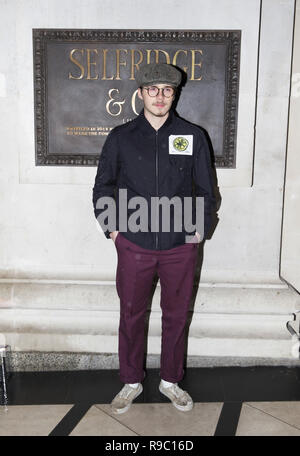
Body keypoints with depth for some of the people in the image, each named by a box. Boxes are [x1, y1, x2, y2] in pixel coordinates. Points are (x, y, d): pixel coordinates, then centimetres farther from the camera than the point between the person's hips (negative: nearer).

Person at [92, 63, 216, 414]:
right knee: (131, 315, 10)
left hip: (180, 246, 1)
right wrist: (111, 227, 3)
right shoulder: (120, 137, 3)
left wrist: (200, 228, 3)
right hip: (133, 244, 0)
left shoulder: (193, 137, 3)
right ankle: (131, 382, 30)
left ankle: (170, 380, 32)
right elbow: (103, 186, 10)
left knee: (176, 315, 12)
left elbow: (205, 189, 9)